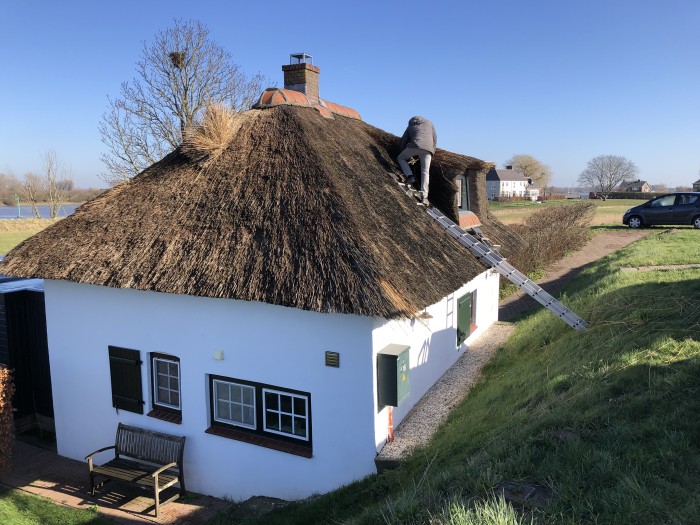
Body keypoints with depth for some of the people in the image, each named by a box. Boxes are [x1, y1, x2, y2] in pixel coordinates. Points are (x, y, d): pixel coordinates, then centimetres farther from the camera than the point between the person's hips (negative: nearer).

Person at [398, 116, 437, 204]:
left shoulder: (410, 126, 27)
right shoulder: (429, 123, 29)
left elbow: (403, 141, 25)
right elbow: (435, 139, 25)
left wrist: (404, 153, 35)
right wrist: (432, 152, 31)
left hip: (414, 146, -1)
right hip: (427, 148, 1)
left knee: (400, 158, 23)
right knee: (425, 172, 2)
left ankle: (410, 176, 2)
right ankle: (424, 196, -10)